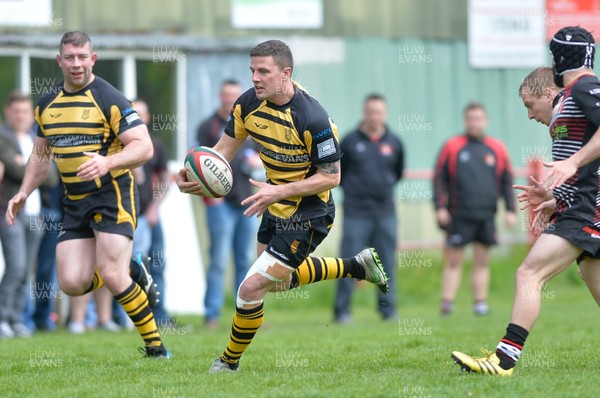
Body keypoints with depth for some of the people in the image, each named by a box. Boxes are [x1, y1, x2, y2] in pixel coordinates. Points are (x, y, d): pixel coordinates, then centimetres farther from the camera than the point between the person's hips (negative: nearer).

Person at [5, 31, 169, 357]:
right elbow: (41, 154, 23)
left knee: (111, 275, -18)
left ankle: (155, 346, -2)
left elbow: (144, 147, -16)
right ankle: (132, 274, 24)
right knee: (72, 284, -5)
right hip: (74, 203, 6)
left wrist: (108, 162, -32)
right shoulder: (47, 105, 10)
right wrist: (23, 193, 12)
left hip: (111, 196, -6)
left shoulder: (109, 98, -10)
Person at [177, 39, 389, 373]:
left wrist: (279, 192, -31)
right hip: (276, 206, 9)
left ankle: (229, 363, 12)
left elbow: (331, 176, -23)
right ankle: (358, 266, 44)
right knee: (278, 281, 29)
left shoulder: (312, 119, -29)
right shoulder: (248, 104, -9)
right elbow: (224, 149, 0)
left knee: (252, 288, -12)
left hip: (308, 214, -9)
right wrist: (195, 175, -21)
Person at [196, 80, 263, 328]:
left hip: (246, 202, 5)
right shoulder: (209, 127, 1)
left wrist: (258, 161, 1)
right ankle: (212, 314, -4)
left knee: (246, 260, 8)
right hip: (221, 202, -5)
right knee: (219, 260, -7)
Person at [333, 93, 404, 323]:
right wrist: (350, 187, 7)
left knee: (387, 262, 5)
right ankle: (342, 311, 0)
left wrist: (386, 186, 13)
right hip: (356, 212, -3)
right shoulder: (350, 141, -1)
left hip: (385, 212, 3)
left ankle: (388, 309, 13)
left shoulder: (394, 143, 6)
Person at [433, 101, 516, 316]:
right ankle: (447, 302, -4)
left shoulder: (497, 149, 10)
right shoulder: (452, 147, 3)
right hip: (459, 217, -3)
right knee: (453, 261, -3)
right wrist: (440, 207, -5)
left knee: (482, 261, 6)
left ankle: (480, 302, 10)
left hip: (486, 217, 3)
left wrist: (510, 210, 7)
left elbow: (507, 181, 13)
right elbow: (439, 178, 3)